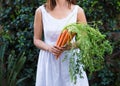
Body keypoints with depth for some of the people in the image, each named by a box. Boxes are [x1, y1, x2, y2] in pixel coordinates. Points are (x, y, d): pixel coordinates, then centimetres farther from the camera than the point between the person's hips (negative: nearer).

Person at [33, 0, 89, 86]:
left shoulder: (78, 11, -2)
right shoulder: (41, 11, 1)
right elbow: (36, 40, 7)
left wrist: (70, 46, -18)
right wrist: (49, 48, -13)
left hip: (71, 60, 0)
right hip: (49, 62, 1)